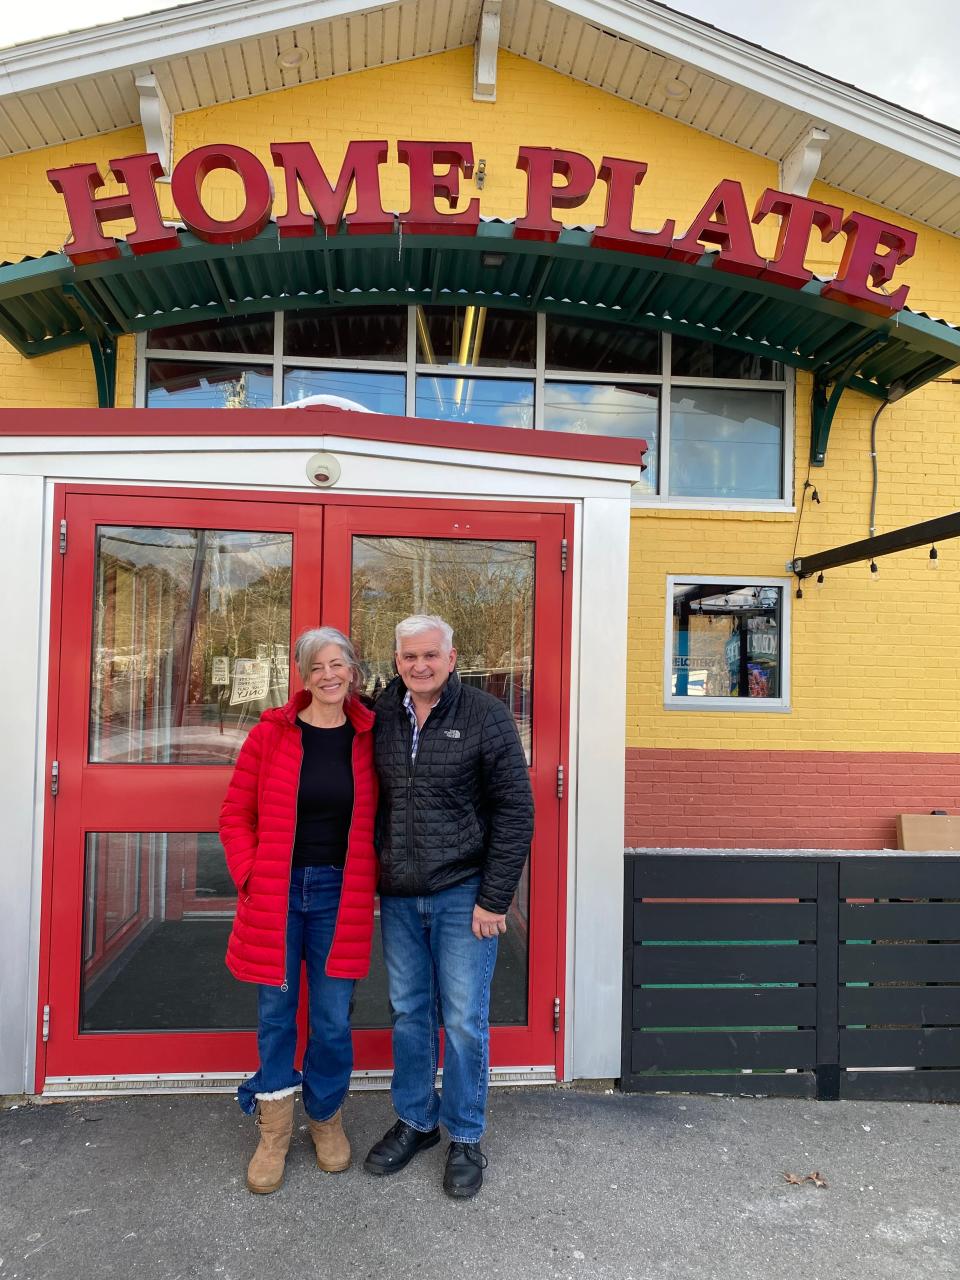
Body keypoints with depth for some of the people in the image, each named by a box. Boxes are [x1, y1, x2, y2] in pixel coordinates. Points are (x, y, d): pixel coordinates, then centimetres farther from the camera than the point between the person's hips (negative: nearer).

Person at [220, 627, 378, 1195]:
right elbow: (237, 814, 2)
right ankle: (275, 1133, 33)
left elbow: (378, 820, 7)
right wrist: (250, 877, -6)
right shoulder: (270, 735, -4)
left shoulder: (369, 738, -1)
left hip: (340, 894, 0)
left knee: (333, 1019, 7)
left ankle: (325, 1117, 35)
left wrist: (371, 881, -1)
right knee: (275, 1013, 12)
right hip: (277, 893, 0)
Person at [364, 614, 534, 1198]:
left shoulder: (486, 716, -10)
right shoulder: (382, 717, 3)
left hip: (462, 894, -4)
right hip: (398, 895, 4)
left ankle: (466, 1138, 27)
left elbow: (515, 811, -10)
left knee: (464, 1019, 6)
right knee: (409, 1013, 16)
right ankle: (415, 1120, 37)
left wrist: (494, 898, -12)